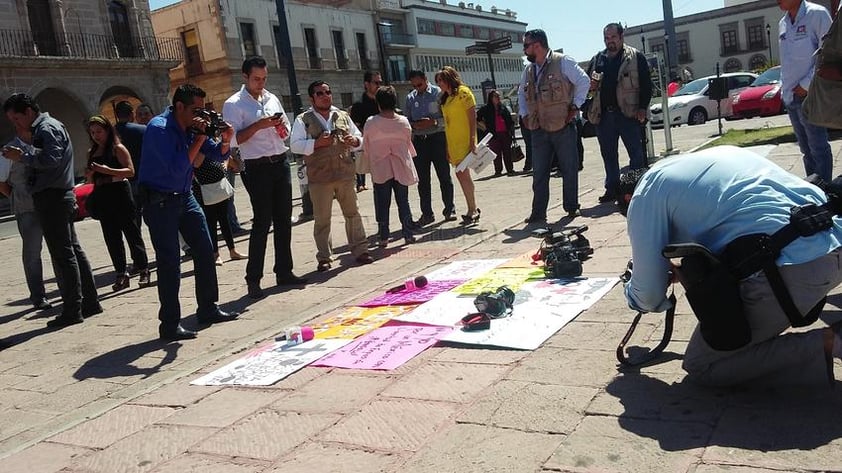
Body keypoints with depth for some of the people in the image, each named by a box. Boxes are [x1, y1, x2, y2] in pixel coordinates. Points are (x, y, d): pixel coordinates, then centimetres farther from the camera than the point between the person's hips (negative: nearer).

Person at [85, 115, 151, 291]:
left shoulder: (118, 148, -3)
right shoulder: (91, 153, 15)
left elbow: (130, 171, -13)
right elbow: (91, 181, 21)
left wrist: (107, 170, -21)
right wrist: (90, 174, -2)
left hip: (120, 195, -6)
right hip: (102, 197, 6)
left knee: (132, 233, -3)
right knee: (112, 238, 5)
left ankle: (143, 271, 2)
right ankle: (121, 274, 10)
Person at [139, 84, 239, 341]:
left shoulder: (192, 127, 1)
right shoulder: (159, 128, -20)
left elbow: (217, 154, 8)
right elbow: (177, 168, -29)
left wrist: (226, 139, -12)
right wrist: (199, 138, -26)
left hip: (184, 196, 8)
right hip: (159, 201, -8)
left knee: (205, 251, 11)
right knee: (170, 262, -8)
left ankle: (208, 309, 24)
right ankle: (170, 325, -1)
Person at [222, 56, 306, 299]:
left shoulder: (272, 99, 15)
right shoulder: (234, 104, -4)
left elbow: (286, 131, 22)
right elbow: (234, 139, -13)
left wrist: (281, 126, -1)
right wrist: (259, 125, -19)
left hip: (281, 162, 6)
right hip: (258, 168, -6)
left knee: (284, 219, 10)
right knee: (262, 222, -7)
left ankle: (284, 272, 20)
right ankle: (253, 279, 0)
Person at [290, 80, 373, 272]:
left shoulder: (343, 116, 13)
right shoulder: (303, 120, 1)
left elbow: (359, 139, 18)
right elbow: (295, 145, -7)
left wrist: (355, 141, -5)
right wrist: (316, 143, -18)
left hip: (345, 174, 3)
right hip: (319, 178, -3)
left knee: (352, 213, 9)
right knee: (322, 219, 3)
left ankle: (360, 250, 19)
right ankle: (324, 258, 12)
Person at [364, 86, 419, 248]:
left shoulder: (371, 123, -9)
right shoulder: (404, 122, -4)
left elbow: (366, 147, 1)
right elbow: (408, 144, 7)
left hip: (380, 169, -1)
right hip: (401, 167, 2)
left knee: (382, 204, 5)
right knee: (403, 201, 10)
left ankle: (383, 237, 6)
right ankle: (408, 234, 12)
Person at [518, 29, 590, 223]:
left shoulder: (562, 62, -6)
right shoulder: (529, 70, 13)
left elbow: (583, 81, -7)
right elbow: (522, 93, 27)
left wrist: (575, 106, -9)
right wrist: (525, 114, 15)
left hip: (563, 126, -5)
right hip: (539, 129, 5)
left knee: (569, 169, 3)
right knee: (539, 172, 5)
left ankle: (571, 207, 15)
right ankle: (538, 213, 10)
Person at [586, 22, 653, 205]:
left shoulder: (636, 57, 2)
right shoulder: (597, 60, 14)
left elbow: (646, 85, -2)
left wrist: (642, 108, -11)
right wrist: (591, 85, 0)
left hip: (628, 113, -4)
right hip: (603, 115, 4)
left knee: (636, 153, -2)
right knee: (608, 155, 10)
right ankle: (612, 189, 18)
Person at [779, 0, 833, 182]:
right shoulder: (783, 23, 15)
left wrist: (807, 85, -14)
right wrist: (783, 86, 11)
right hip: (790, 96, 7)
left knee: (818, 148, -5)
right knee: (805, 148, 12)